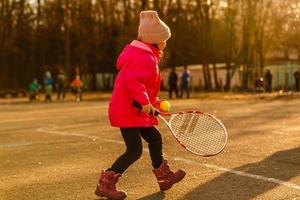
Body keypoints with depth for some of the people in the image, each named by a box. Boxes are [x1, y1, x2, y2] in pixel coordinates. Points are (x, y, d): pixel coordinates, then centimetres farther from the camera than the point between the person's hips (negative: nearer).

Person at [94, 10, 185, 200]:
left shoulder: (147, 56, 17)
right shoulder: (146, 58, -17)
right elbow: (131, 80, -30)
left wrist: (154, 102, 14)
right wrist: (144, 101, -28)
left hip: (136, 111, 11)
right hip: (127, 111, -11)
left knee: (155, 139, 17)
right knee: (134, 151, -9)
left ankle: (164, 177, 31)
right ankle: (105, 184, -2)